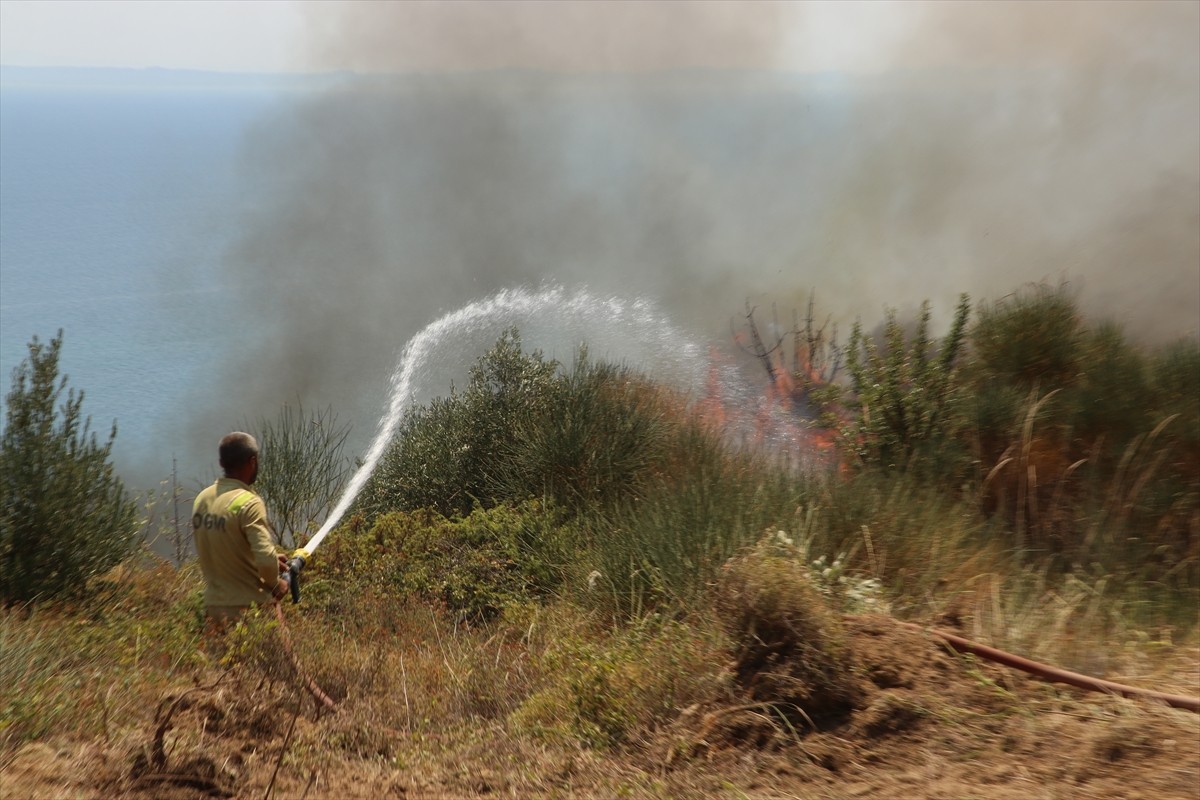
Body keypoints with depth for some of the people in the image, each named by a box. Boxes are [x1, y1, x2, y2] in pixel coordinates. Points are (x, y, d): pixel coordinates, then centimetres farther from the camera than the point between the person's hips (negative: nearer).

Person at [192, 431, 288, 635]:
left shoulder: (202, 499, 5)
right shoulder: (248, 503, -17)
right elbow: (265, 558, -25)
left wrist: (272, 560, 17)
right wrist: (276, 583, -5)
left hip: (214, 605, 7)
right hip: (250, 608, -7)